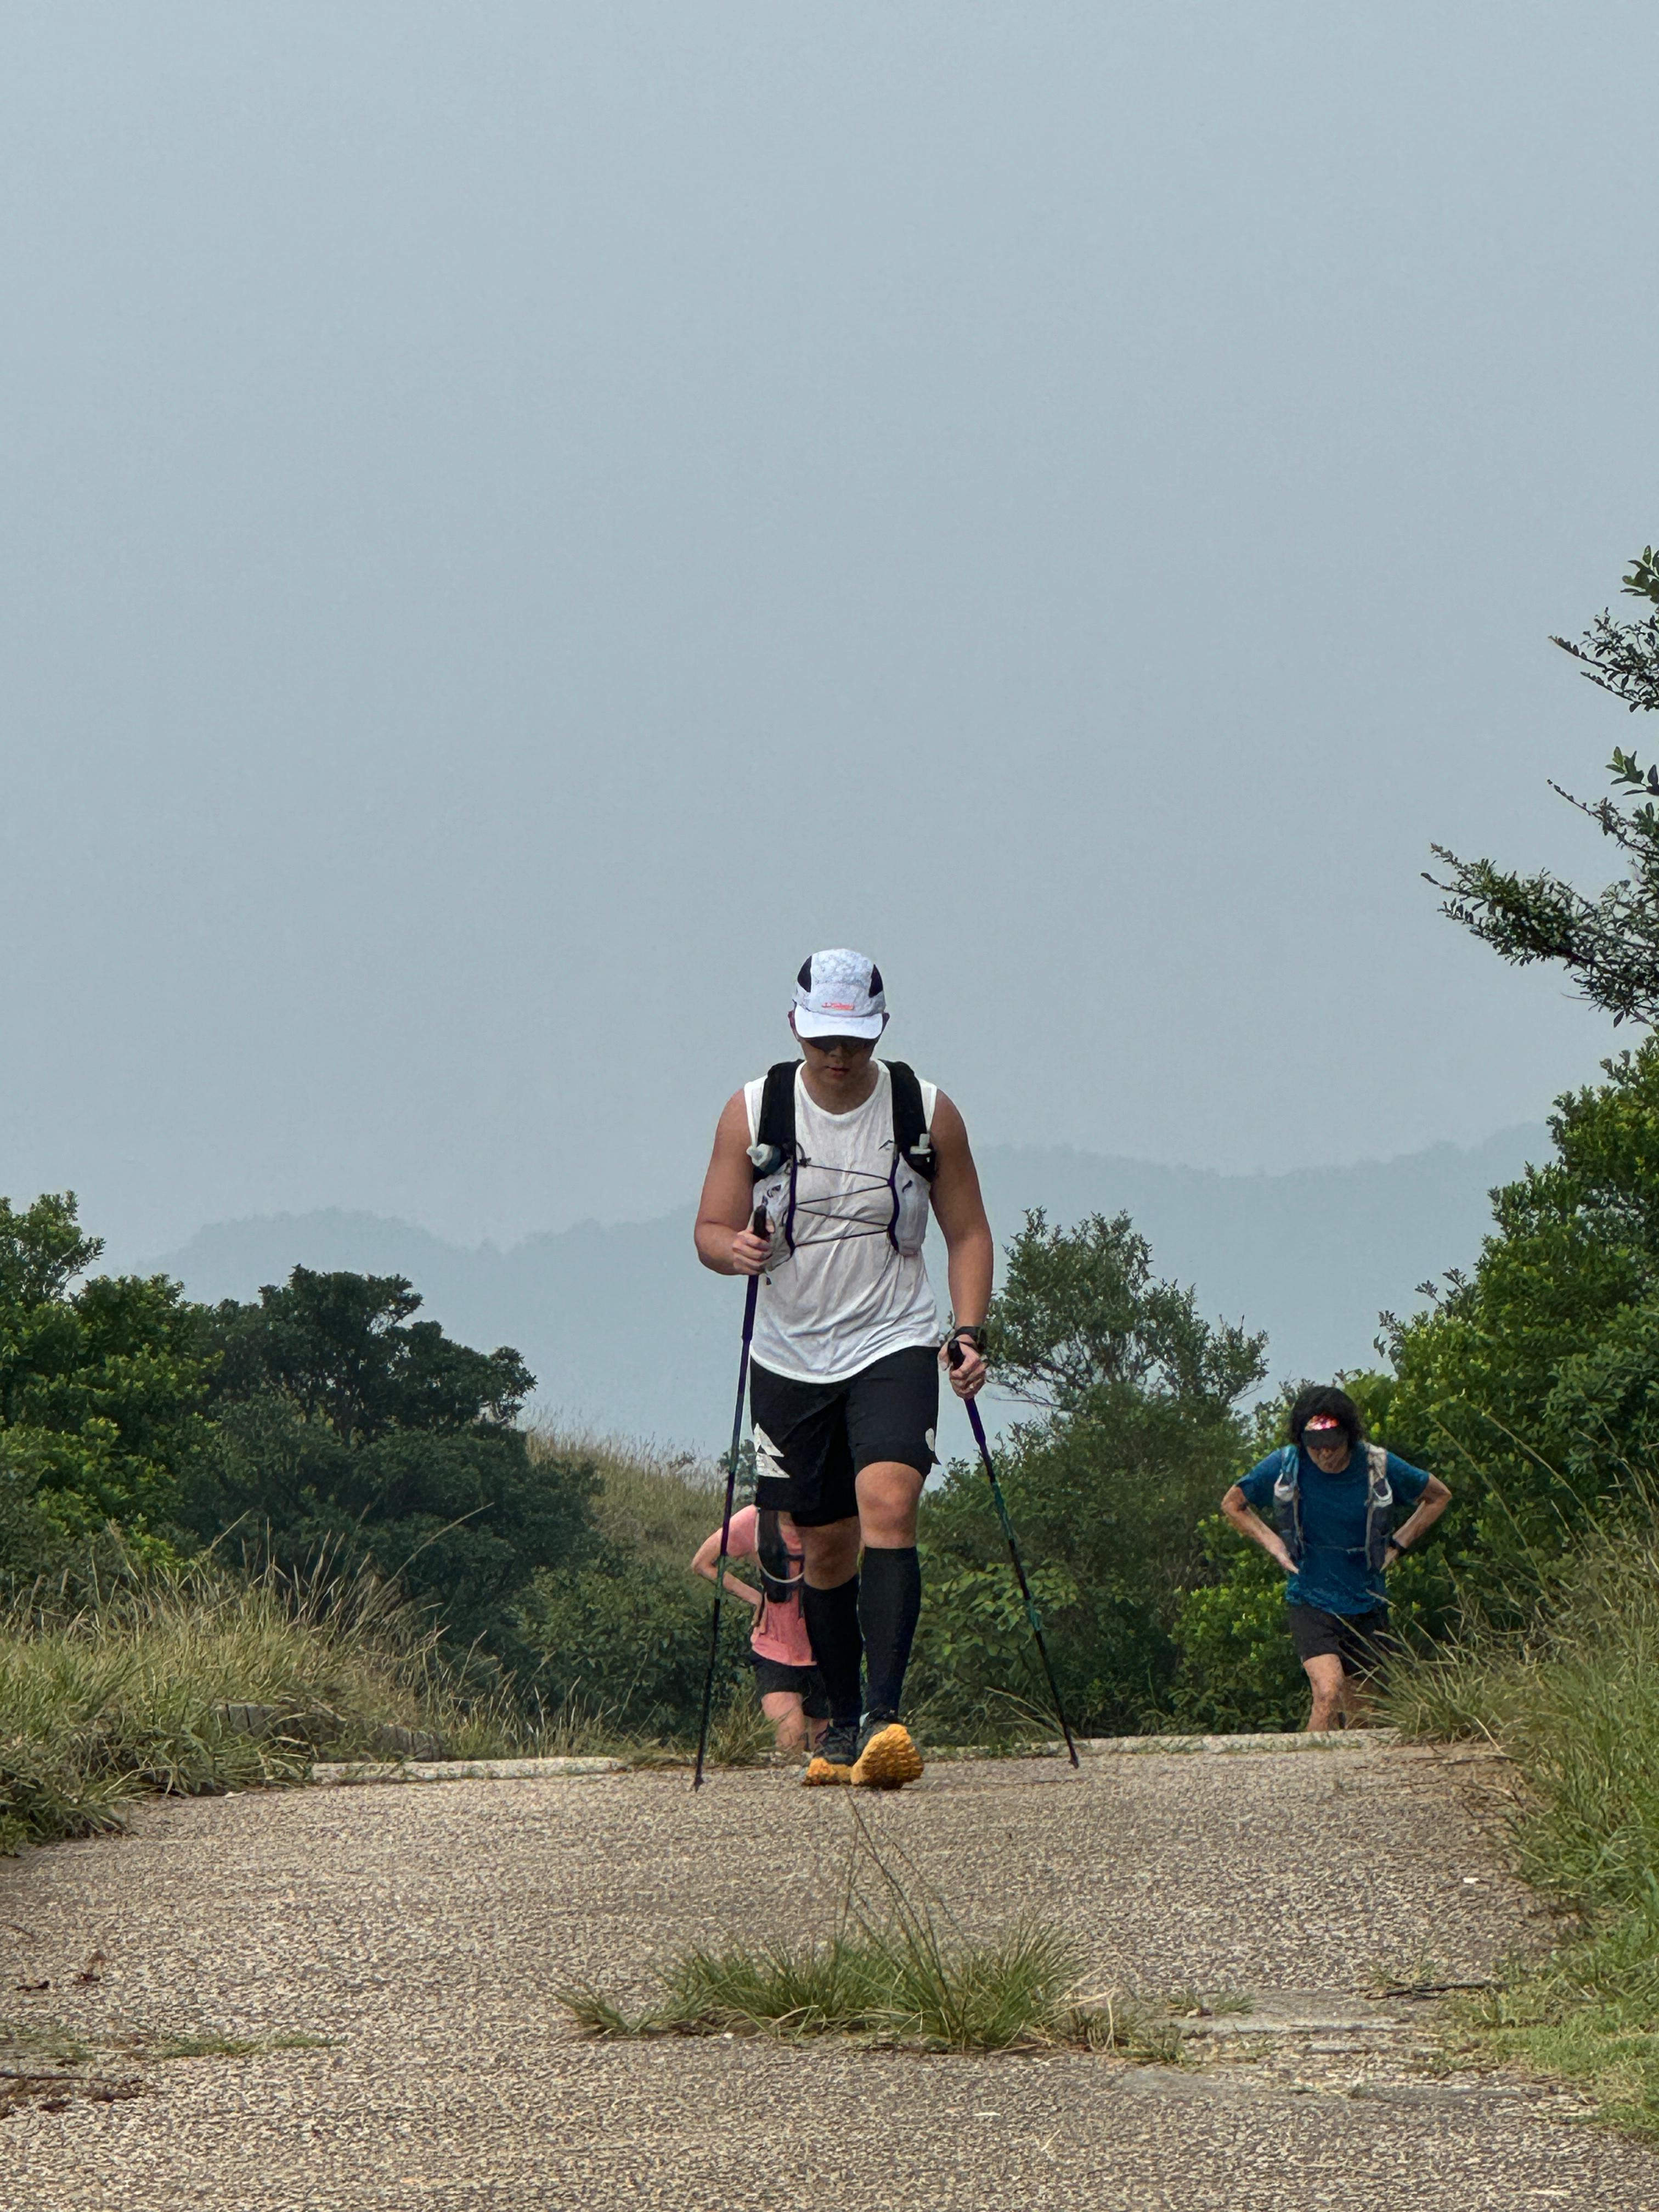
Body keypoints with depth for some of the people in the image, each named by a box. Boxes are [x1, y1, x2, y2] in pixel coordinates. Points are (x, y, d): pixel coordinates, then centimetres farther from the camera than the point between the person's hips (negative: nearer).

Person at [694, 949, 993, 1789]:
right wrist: (736, 1250, -23)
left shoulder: (927, 1113, -2)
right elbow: (711, 1230, 1)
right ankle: (843, 1724, 25)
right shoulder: (753, 1112, -2)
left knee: (887, 1508, -22)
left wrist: (969, 1329, -7)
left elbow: (967, 1232, 6)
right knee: (826, 1546, 8)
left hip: (895, 1347, -2)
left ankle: (885, 1717, -29)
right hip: (792, 1357, 2)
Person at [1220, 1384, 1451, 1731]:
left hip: (1366, 1606, 2)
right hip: (1311, 1602, -2)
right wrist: (1273, 1544, 0)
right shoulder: (1284, 1467, -9)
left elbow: (1439, 1497, 11)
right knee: (1328, 1692, -24)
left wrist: (1399, 1544, 4)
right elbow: (1233, 1504, 10)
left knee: (1359, 1713, 9)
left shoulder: (1379, 1467, -8)